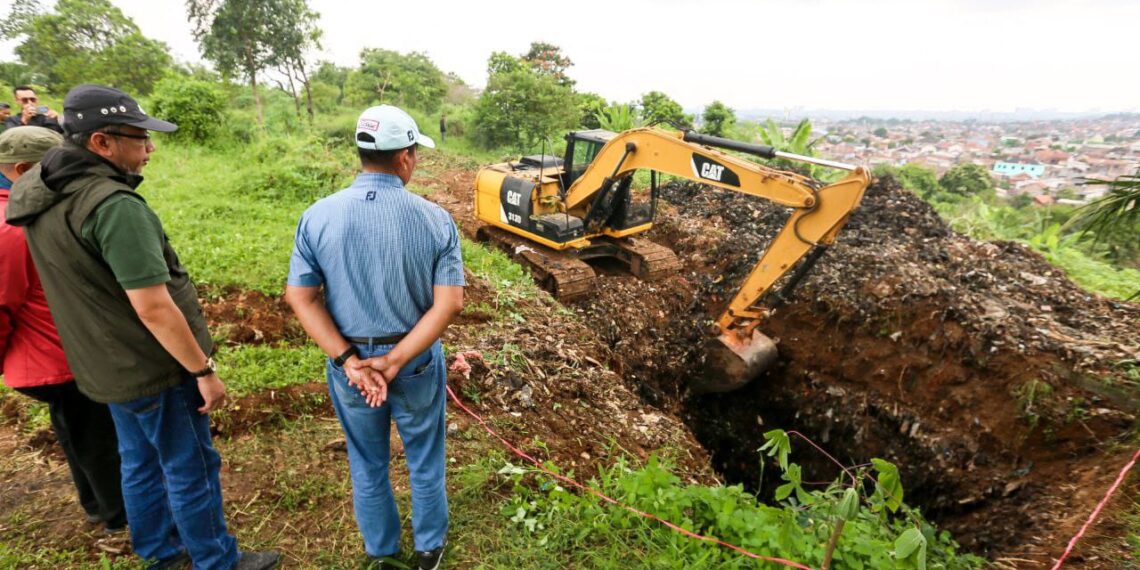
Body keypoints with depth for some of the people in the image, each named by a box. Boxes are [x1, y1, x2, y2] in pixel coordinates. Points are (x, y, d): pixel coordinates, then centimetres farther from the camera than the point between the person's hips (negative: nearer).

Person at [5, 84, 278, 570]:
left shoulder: (39, 195, 2)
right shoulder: (115, 206, -27)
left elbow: (82, 286, 12)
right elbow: (153, 308, -28)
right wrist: (203, 370, -19)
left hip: (105, 365, 9)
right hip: (154, 367, -9)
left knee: (140, 463, 23)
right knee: (190, 469, 8)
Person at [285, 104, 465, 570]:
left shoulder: (317, 216, -9)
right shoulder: (435, 219, -13)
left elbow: (300, 296, -10)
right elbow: (449, 303, -19)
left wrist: (348, 359, -12)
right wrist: (395, 361, -17)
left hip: (348, 361, 2)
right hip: (417, 361, -1)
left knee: (368, 464, 22)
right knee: (425, 460, 20)